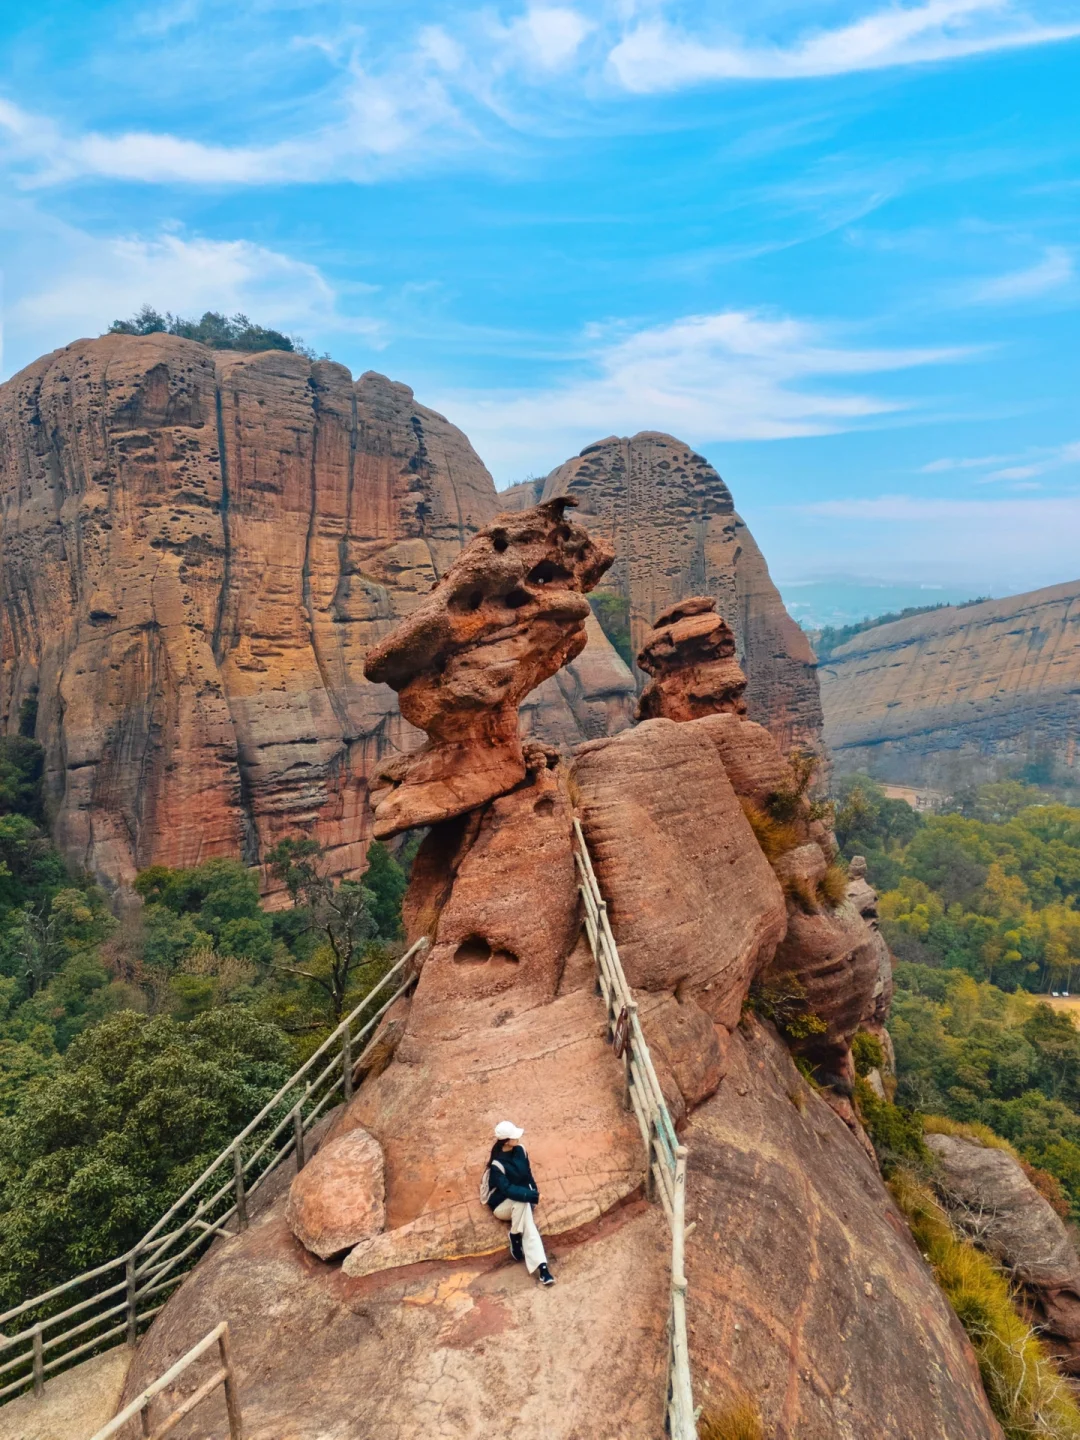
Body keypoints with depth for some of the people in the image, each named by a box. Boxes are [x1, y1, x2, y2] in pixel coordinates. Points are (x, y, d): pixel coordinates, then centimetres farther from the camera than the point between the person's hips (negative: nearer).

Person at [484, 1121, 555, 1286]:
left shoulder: (519, 1150, -4)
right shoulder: (497, 1165, -22)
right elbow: (507, 1190, -30)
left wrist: (534, 1193, -9)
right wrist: (533, 1196, -34)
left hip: (520, 1204, 4)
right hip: (502, 1205, -4)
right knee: (522, 1201, -37)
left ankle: (541, 1267, -38)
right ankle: (515, 1236, -18)